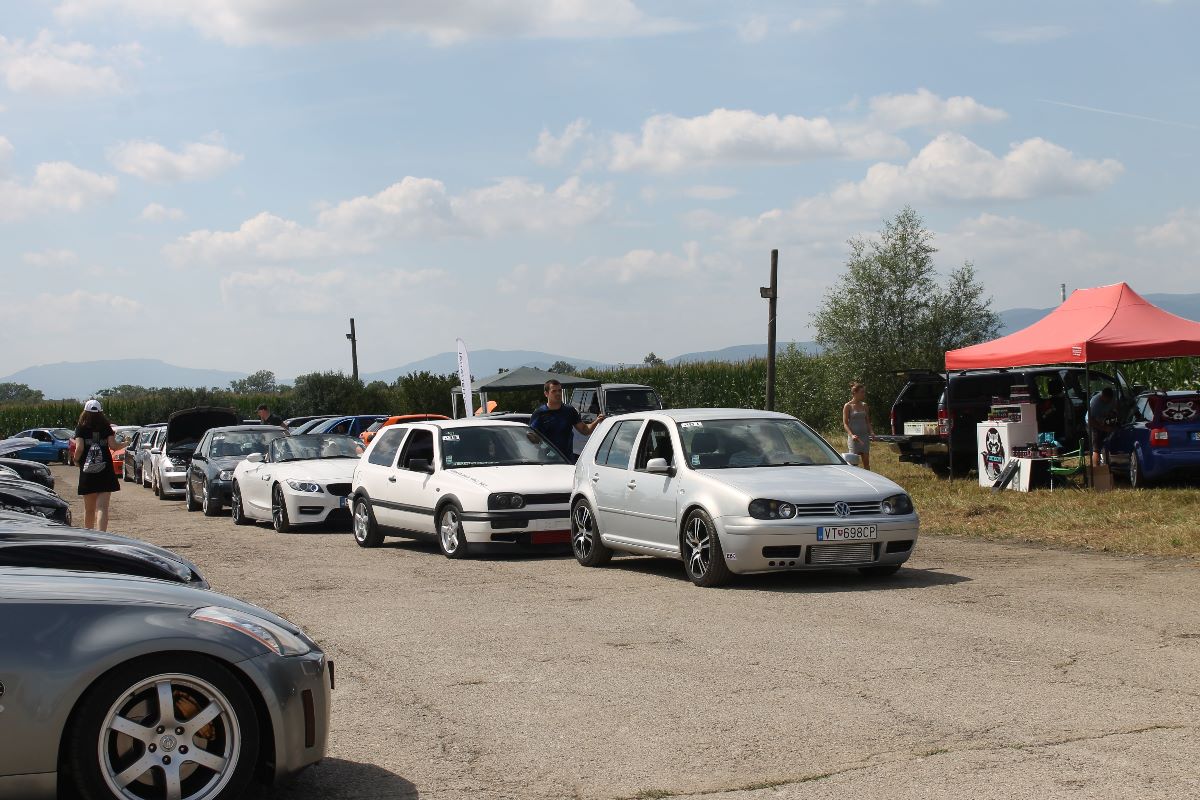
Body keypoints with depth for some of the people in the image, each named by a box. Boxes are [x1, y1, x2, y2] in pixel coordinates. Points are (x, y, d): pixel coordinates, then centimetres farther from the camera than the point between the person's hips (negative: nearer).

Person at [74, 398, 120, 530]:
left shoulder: (81, 428, 0)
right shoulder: (106, 427, 2)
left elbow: (79, 448, -11)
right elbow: (113, 446, -7)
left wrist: (76, 460, 6)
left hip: (87, 471, 0)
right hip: (105, 471, 0)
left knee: (89, 509, 15)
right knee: (102, 507, -6)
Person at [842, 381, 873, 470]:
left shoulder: (864, 405, 10)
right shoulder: (848, 406, -5)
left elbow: (867, 421, 16)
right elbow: (845, 423, -7)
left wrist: (871, 432, 0)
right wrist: (851, 435, -22)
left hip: (864, 436, 5)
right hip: (854, 437, -5)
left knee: (866, 462, 6)